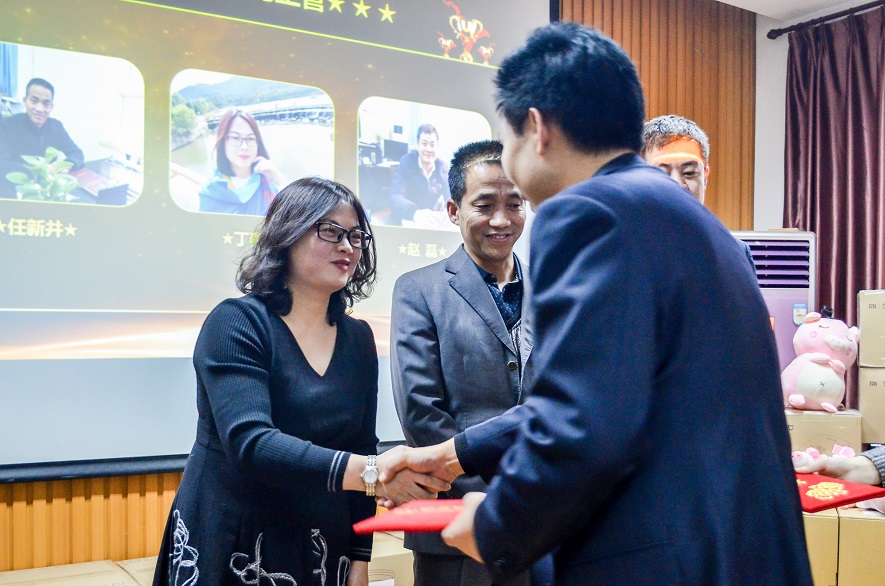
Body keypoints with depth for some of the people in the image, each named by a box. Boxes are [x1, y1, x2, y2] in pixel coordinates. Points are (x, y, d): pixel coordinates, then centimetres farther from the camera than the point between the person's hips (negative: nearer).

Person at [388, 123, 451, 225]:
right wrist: (414, 212, -41)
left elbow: (449, 198, 4)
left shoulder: (442, 167, 3)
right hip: (407, 222, -3)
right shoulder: (406, 162, -9)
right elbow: (395, 196, -21)